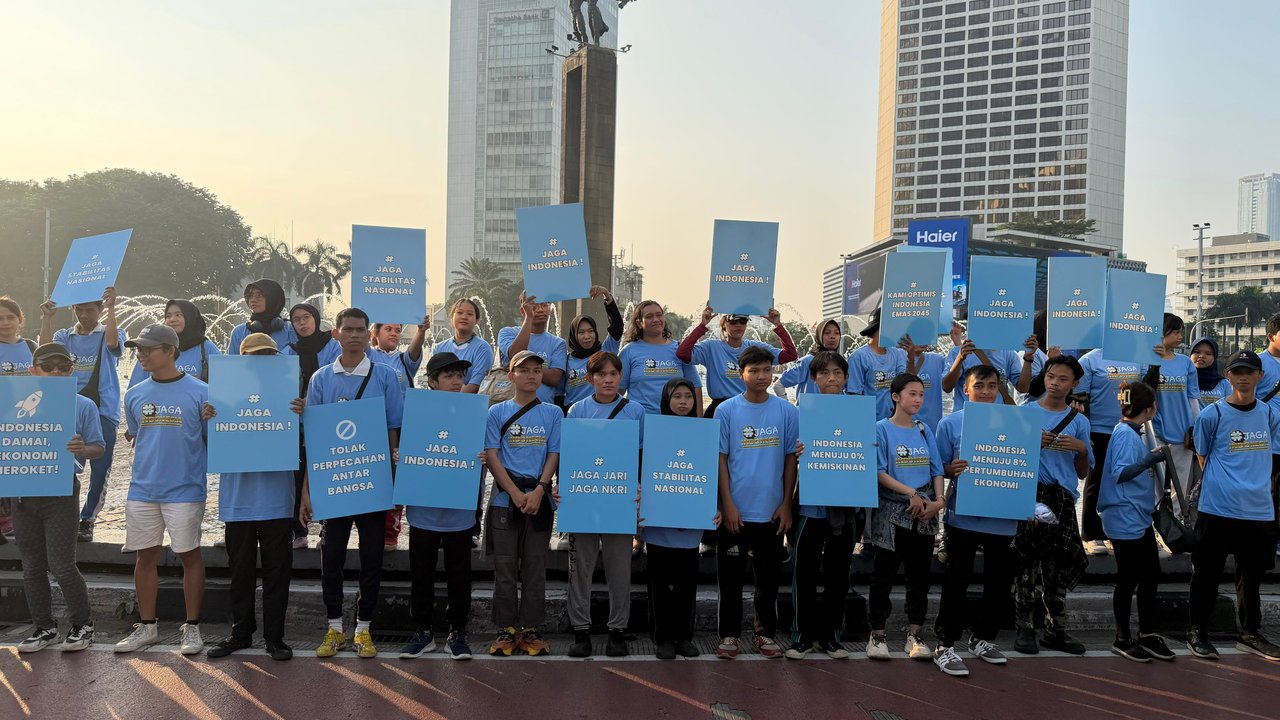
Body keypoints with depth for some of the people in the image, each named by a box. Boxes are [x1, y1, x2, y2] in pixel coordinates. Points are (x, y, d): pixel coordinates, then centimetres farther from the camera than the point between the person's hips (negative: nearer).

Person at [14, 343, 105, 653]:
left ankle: (81, 625, 13)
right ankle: (44, 627, 25)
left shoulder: (83, 406, -1)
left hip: (62, 491, -4)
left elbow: (99, 447, -2)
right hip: (23, 492, 4)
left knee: (61, 566, -4)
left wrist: (82, 449, -23)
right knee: (32, 567, 12)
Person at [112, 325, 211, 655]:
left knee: (189, 555, 4)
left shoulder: (199, 392, -6)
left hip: (185, 489, -5)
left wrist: (210, 422, -22)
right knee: (145, 556, 12)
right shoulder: (135, 395, 9)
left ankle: (192, 627, 15)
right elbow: (133, 437, 21)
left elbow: (212, 440, -3)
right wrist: (143, 462, 6)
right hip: (142, 489, 5)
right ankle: (147, 627, 25)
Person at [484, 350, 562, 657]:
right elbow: (491, 456, -2)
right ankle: (507, 629, 12)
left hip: (540, 498, 1)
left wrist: (538, 491, -11)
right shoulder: (497, 412, 4)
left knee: (535, 567, 5)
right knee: (505, 566, 3)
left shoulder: (553, 413, 7)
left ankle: (530, 629, 12)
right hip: (505, 499, 0)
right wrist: (515, 493, -12)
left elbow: (554, 455, 3)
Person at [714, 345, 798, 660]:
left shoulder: (787, 411, 1)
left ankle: (766, 633, 25)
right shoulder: (727, 410, -2)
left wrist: (786, 504, 1)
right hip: (735, 511, -1)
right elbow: (720, 458, -2)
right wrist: (728, 504, -7)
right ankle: (729, 634, 19)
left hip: (771, 512, 1)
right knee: (731, 575, 7)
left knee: (769, 575, 12)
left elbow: (791, 458, 5)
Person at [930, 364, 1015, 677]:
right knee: (957, 581, 0)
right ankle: (945, 645, 9)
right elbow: (938, 468, 0)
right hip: (964, 517, -3)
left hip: (1002, 518, 4)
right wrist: (952, 469, -22)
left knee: (1000, 581, 13)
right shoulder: (951, 423, -2)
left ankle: (983, 638, 31)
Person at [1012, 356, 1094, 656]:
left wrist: (1082, 449, -3)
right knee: (1026, 562, -6)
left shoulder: (1079, 421, 14)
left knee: (1059, 564, 4)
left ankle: (1055, 630, 14)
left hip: (1063, 498, 3)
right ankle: (1024, 628, 1)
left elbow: (1082, 473, 16)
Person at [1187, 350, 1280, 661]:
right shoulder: (1212, 415, -8)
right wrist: (1217, 484, 6)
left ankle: (1249, 634, 31)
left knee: (1252, 575, 16)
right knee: (1207, 574, 4)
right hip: (1217, 510, -4)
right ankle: (1197, 632, 17)